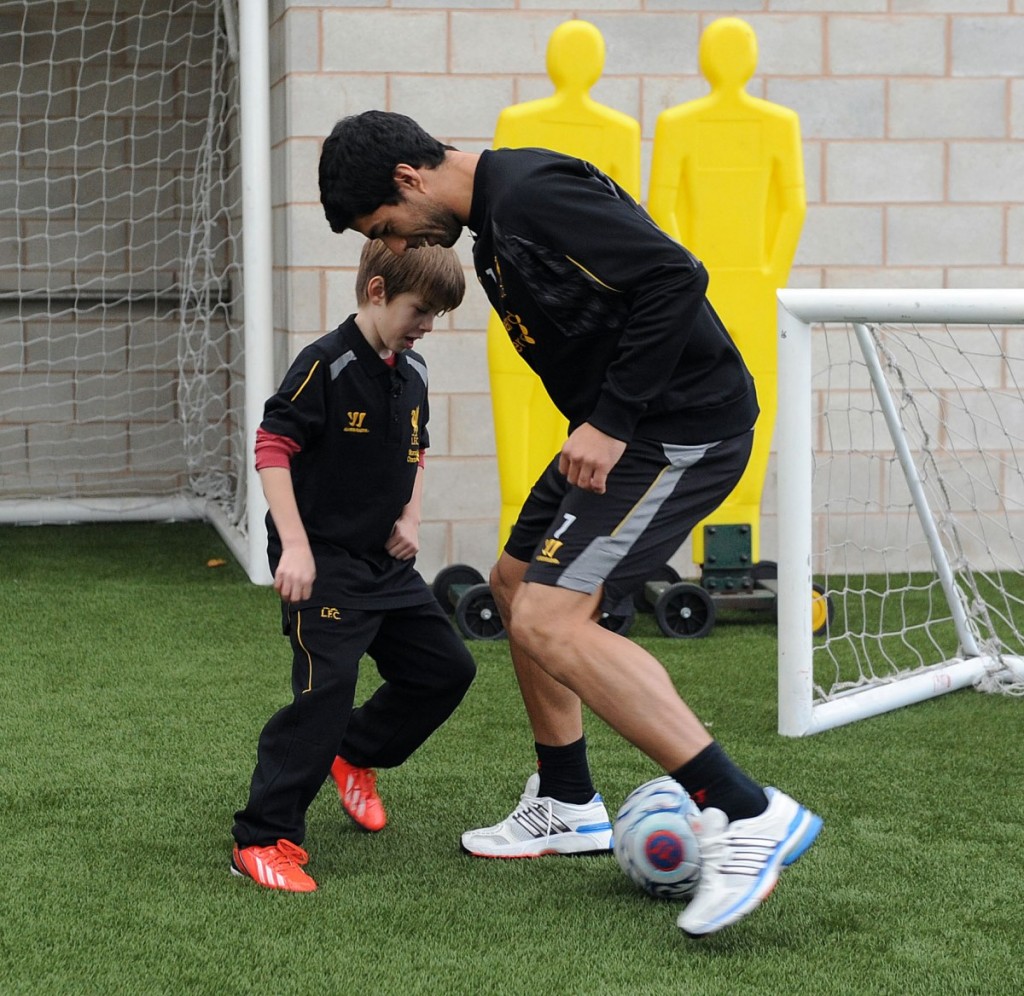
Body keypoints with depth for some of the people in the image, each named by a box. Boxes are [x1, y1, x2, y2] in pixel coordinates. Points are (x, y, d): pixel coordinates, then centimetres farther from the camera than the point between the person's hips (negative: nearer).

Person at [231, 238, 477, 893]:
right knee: (327, 687, -18)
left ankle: (355, 756, 34)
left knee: (447, 669, 12)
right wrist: (294, 546, -25)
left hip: (387, 562, 8)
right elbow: (273, 448, -19)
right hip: (324, 563, -8)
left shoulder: (412, 371, 8)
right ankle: (264, 840, -10)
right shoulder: (327, 365, -16)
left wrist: (410, 519, 7)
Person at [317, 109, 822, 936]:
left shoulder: (532, 194, -18)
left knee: (550, 621, -19)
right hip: (623, 427, 11)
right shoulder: (494, 219, 15)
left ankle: (748, 815, -20)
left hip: (682, 429, -11)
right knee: (518, 583, 22)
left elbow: (674, 278, -25)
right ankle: (568, 806, 34)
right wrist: (599, 424, 13)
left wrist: (609, 421, -23)